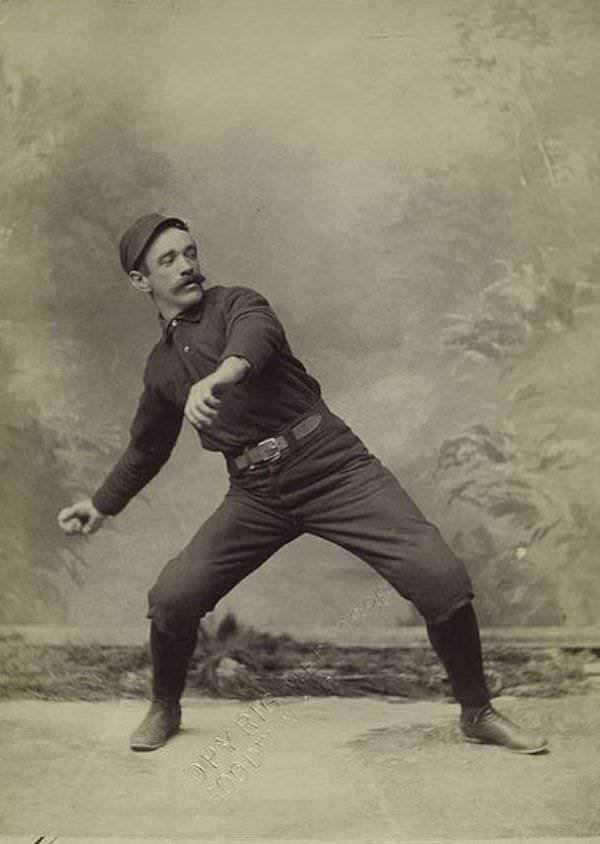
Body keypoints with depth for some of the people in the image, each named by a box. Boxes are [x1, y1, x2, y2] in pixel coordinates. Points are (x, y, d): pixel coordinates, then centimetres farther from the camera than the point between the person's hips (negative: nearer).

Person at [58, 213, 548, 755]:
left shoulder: (235, 305, 3)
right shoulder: (161, 366, 17)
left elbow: (256, 336, -24)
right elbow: (146, 448, 33)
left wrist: (215, 379, -46)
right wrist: (101, 504, 38)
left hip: (330, 464, -4)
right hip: (256, 493, 4)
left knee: (440, 576, -16)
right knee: (172, 597, -8)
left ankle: (478, 714, 6)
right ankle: (164, 710, 23)